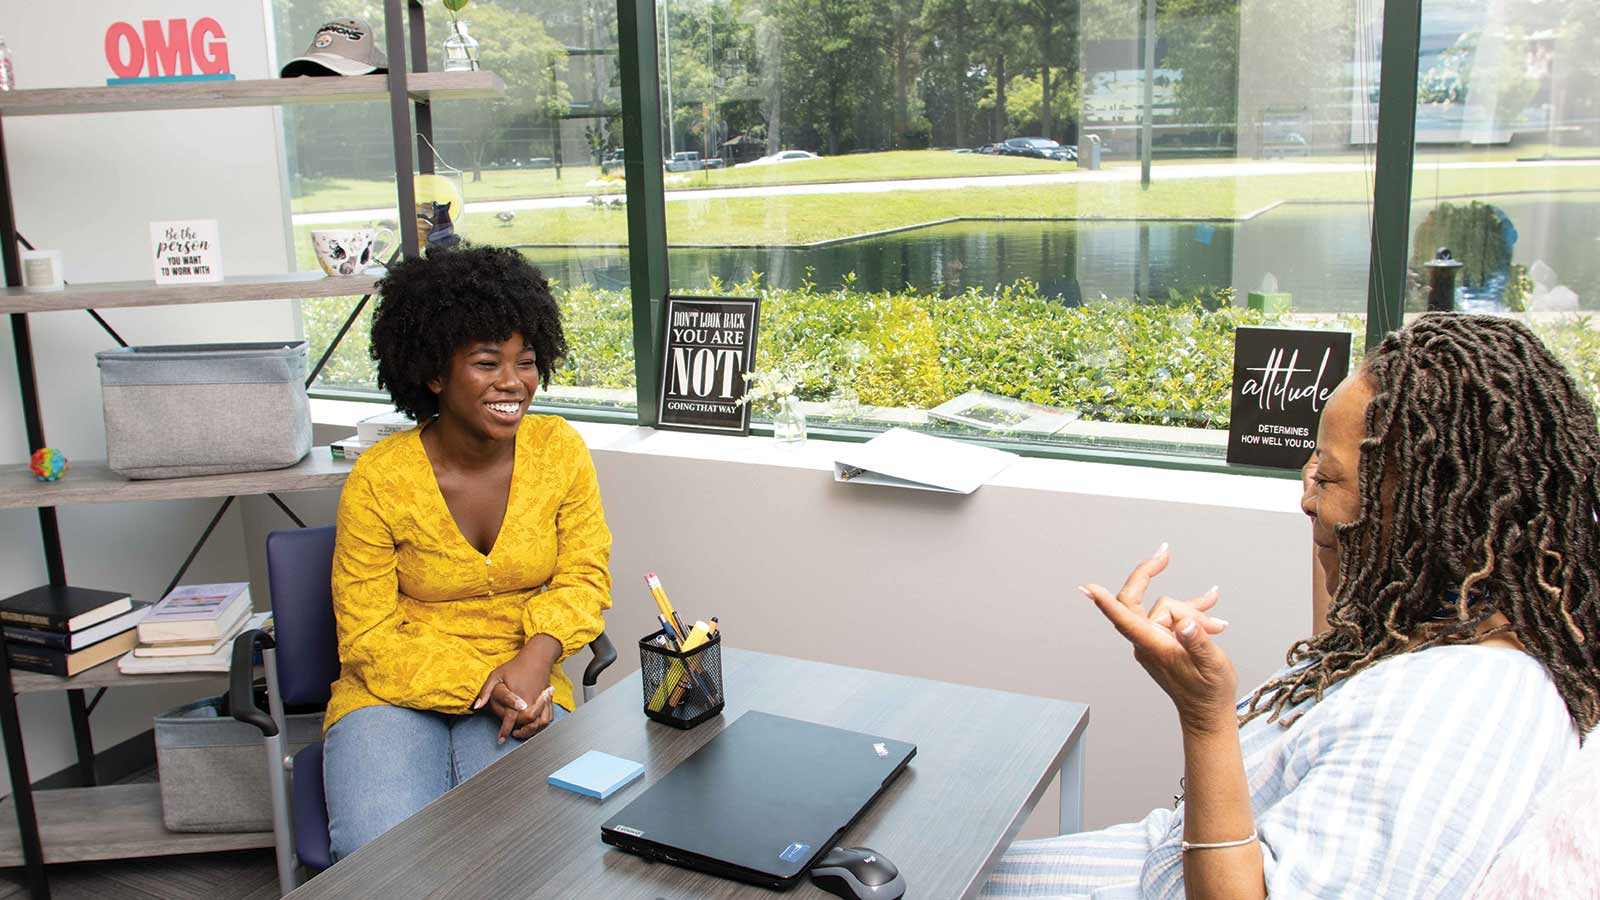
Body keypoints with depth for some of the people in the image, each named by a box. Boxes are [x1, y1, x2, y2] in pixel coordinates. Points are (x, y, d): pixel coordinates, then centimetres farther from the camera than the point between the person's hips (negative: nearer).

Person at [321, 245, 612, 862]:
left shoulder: (560, 450, -5)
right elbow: (368, 639, -8)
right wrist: (481, 686, -21)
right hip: (396, 690, -1)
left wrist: (537, 657, -19)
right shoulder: (379, 480, -12)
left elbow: (583, 576, 2)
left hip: (524, 685, 1)